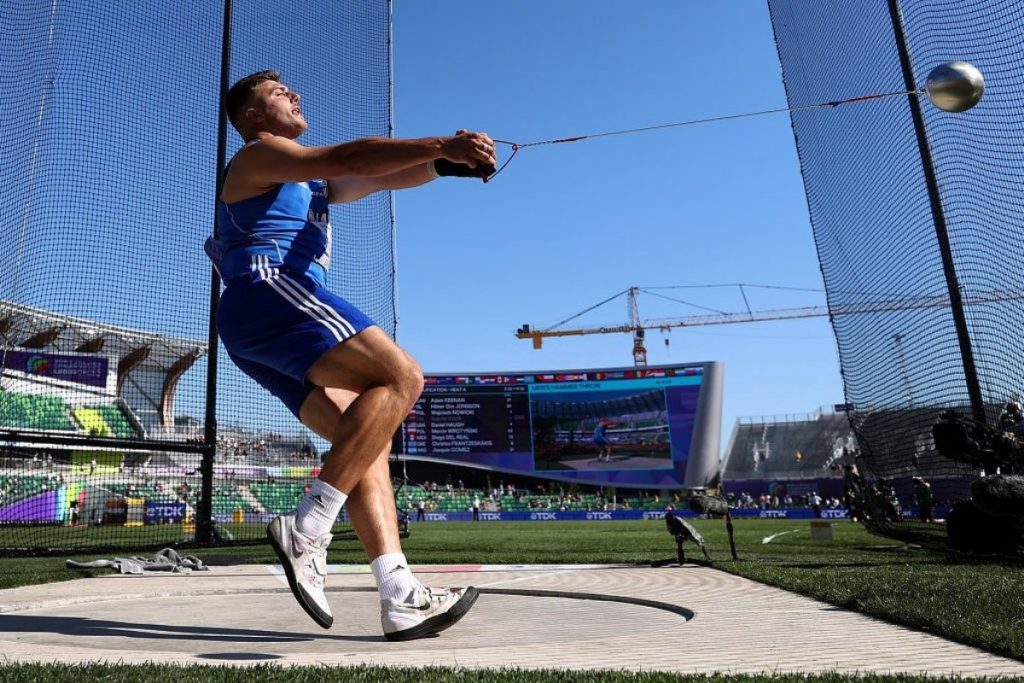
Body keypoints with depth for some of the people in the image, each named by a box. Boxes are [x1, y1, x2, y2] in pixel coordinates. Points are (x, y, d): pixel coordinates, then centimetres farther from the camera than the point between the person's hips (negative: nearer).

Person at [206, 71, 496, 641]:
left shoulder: (308, 179, 35)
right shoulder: (257, 155, 9)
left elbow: (374, 179, 20)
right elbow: (352, 158, -9)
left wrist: (442, 164, 3)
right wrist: (441, 145, -12)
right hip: (269, 291, -9)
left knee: (363, 437, -3)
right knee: (401, 377, -23)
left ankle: (401, 599, -9)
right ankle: (307, 533, -25)